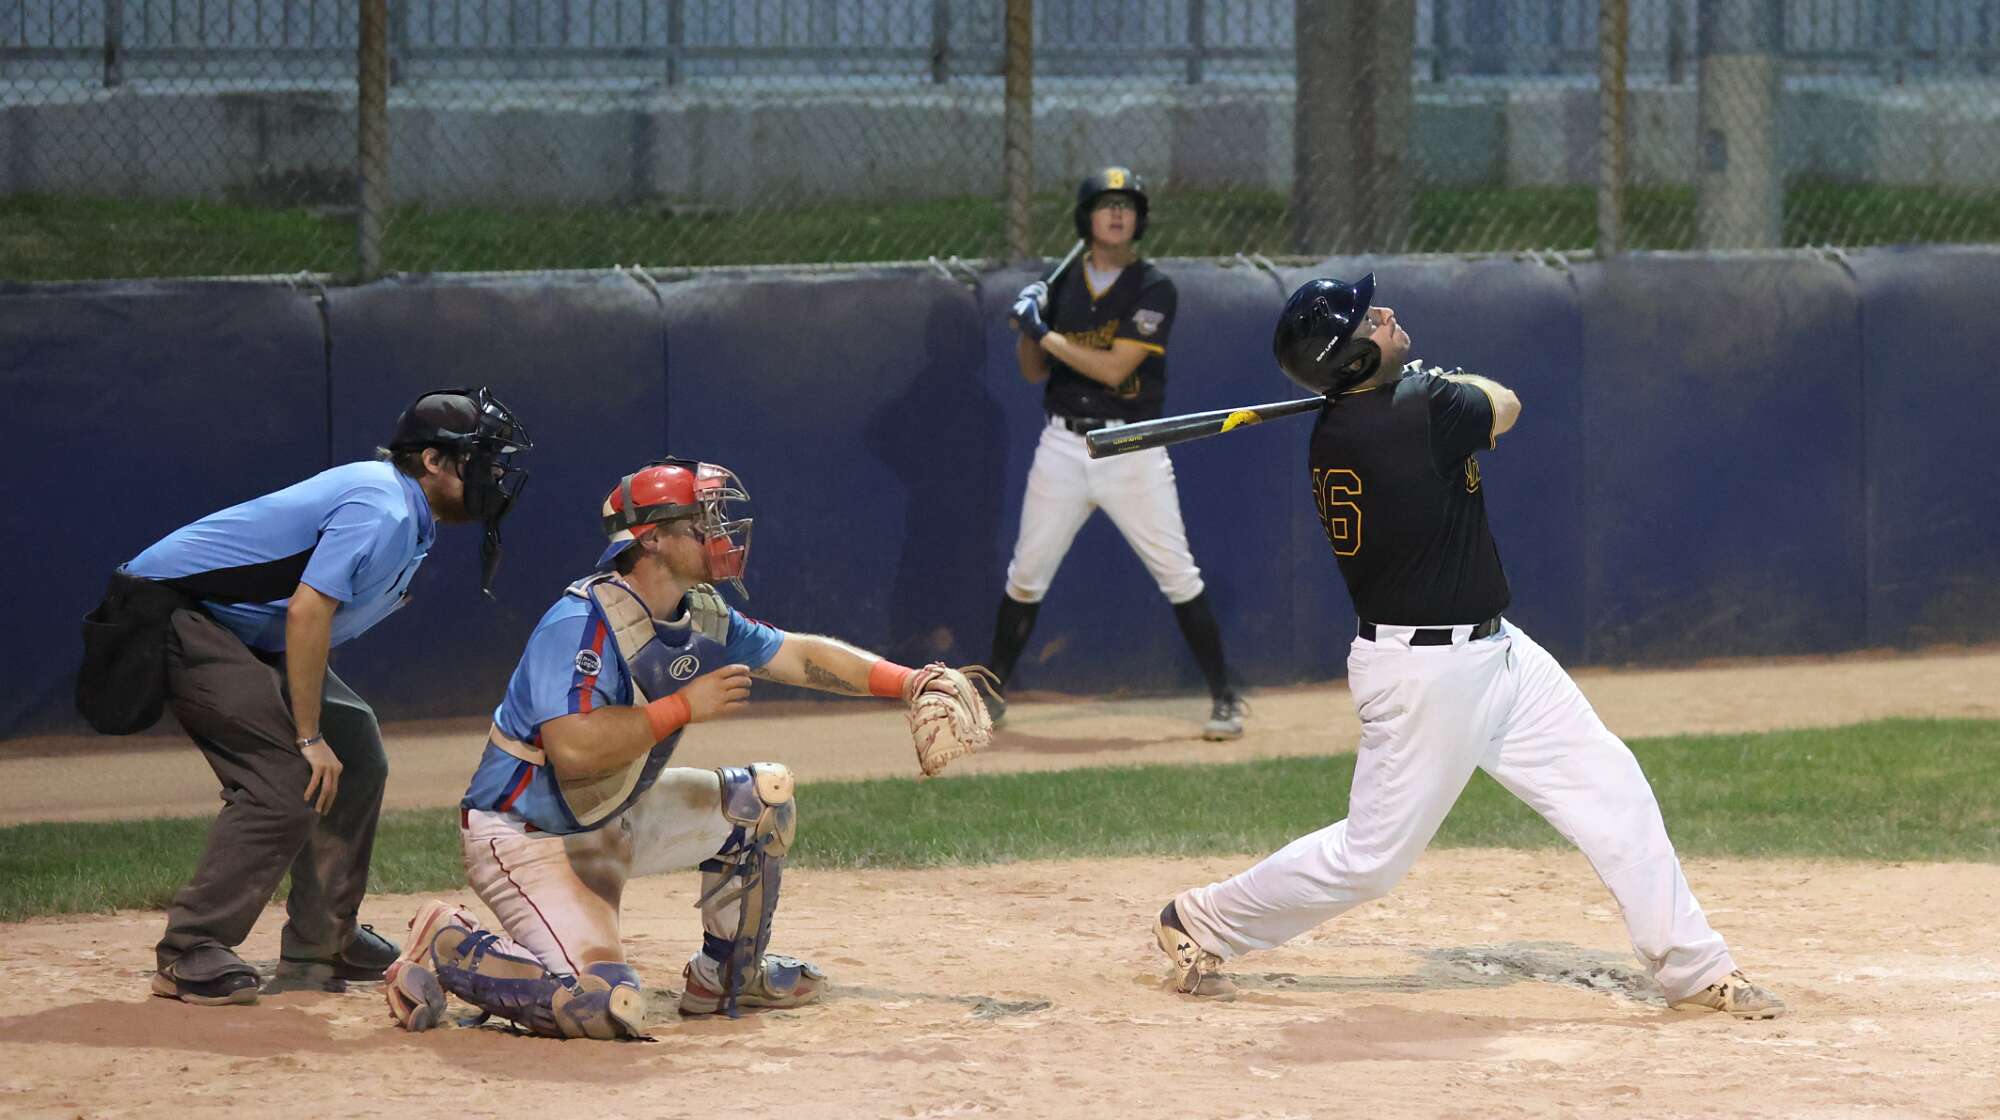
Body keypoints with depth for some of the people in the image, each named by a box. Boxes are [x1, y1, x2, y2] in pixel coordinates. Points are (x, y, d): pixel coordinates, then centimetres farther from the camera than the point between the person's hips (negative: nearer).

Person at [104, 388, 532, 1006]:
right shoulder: (382, 511, -21)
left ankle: (321, 942, 19)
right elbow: (307, 613, -28)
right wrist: (309, 737, -24)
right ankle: (189, 954, -18)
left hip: (244, 631, 11)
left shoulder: (409, 521, 12)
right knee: (290, 776, -19)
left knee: (355, 751, 12)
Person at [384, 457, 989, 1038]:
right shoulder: (582, 622, -25)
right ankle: (450, 948, -4)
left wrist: (909, 681, -5)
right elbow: (574, 749, -35)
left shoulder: (703, 618, 3)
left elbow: (797, 655, 7)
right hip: (524, 837, -9)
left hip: (612, 822, 10)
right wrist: (686, 707, -28)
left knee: (764, 795, 11)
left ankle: (725, 976, 23)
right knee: (608, 1007, -26)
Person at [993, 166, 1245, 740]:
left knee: (1178, 574, -6)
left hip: (1132, 450, -4)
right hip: (1063, 446, 4)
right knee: (1026, 574, 6)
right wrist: (1029, 322, -6)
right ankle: (991, 692, 18)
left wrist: (1046, 332, -16)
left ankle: (1224, 698, 1)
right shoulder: (1062, 287, 8)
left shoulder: (1154, 289, -7)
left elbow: (1113, 367, -17)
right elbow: (1033, 371, 12)